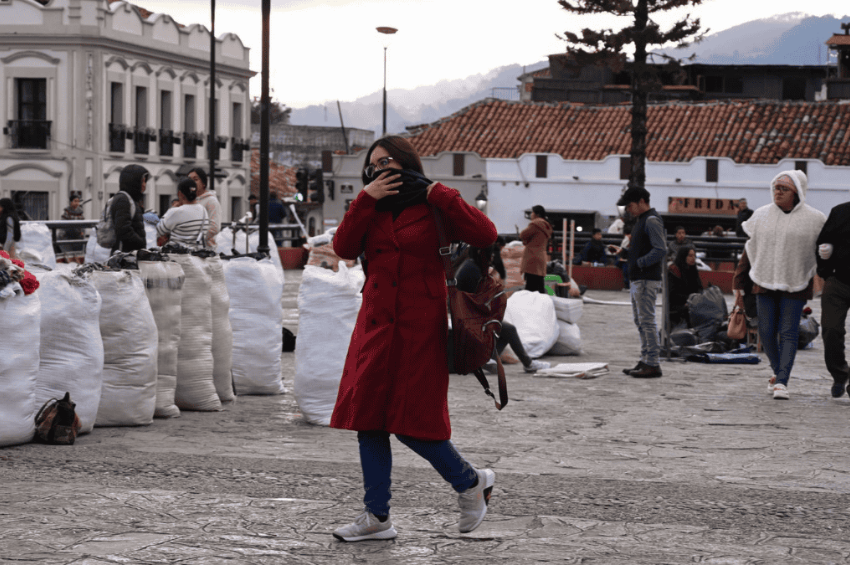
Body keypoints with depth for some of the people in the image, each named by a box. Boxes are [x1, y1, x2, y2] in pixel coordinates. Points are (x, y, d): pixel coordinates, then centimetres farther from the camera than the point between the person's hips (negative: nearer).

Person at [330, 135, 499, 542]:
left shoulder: (432, 208, -2)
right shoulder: (372, 210, 12)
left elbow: (485, 235, -14)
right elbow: (344, 248, -4)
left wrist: (442, 196, -13)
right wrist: (366, 199, -10)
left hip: (420, 328, -5)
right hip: (376, 325, 6)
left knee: (411, 423, -6)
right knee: (368, 420, 4)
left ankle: (470, 482, 18)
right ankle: (377, 517, 11)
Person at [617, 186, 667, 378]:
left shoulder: (652, 221, -13)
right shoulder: (641, 220, 18)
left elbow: (661, 250, -22)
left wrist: (639, 263, -19)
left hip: (647, 280, -11)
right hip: (637, 279, 11)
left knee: (647, 321, -10)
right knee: (640, 322, 14)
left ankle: (652, 364, -8)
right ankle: (645, 361, 20)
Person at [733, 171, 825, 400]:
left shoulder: (814, 219, -2)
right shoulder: (762, 216, 6)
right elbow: (750, 250, 11)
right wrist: (739, 285, 10)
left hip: (795, 285, -3)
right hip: (765, 282, 3)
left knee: (788, 333, -7)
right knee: (766, 332, 2)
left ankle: (782, 382, -8)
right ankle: (778, 372, 24)